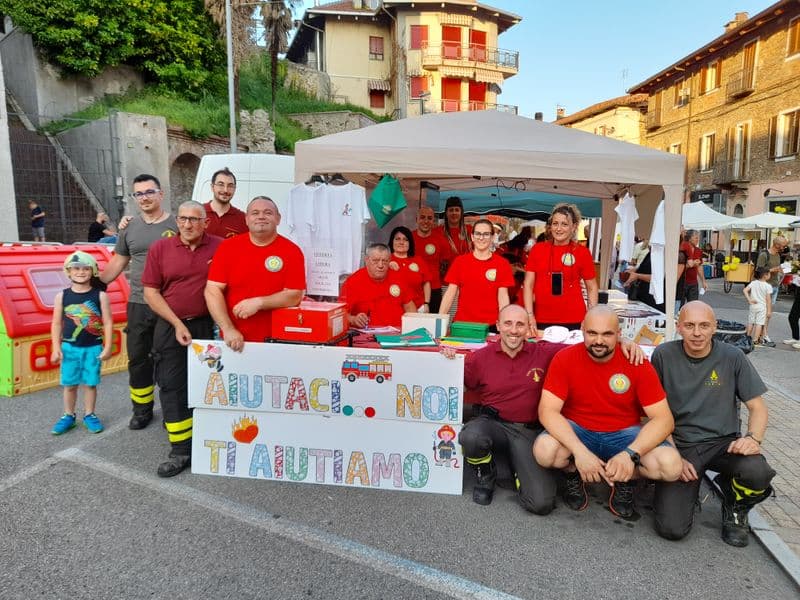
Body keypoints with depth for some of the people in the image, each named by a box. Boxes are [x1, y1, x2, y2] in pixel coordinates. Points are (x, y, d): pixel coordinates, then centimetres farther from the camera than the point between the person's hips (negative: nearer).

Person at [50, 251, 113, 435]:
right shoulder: (62, 296, -1)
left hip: (93, 347, -1)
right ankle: (68, 416, 25)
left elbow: (108, 323, -4)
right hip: (69, 347, 1)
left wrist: (107, 347, -7)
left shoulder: (100, 295, -5)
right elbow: (56, 324, 2)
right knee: (69, 384, 10)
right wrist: (56, 348, -2)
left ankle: (89, 415, 22)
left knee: (90, 383, 7)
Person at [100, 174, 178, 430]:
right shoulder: (130, 227, 8)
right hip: (138, 304, 4)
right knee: (138, 358, 11)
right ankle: (142, 409, 27)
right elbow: (118, 262, 15)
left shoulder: (176, 225, -4)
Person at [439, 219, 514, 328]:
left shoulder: (502, 264, 1)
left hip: (490, 325, -1)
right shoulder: (460, 261, 4)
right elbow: (450, 293, 2)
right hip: (462, 323, 1)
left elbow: (503, 296, -2)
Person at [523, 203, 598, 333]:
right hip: (541, 321, 1)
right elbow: (528, 284, 2)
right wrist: (530, 315, -7)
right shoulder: (537, 249, 3)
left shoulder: (582, 253, 1)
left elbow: (592, 288, 8)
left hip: (574, 321, -1)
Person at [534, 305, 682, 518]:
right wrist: (579, 451, -33)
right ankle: (573, 473, 6)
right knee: (544, 450, -32)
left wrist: (631, 453, -30)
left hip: (624, 434, 1)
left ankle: (625, 479, 9)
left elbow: (663, 419, -13)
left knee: (671, 465, -26)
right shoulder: (565, 359, -13)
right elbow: (548, 410, -19)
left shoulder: (637, 363, -11)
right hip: (577, 432, -1)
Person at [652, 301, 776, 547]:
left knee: (758, 473, -34)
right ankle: (687, 489, 19)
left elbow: (757, 407, 5)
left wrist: (754, 437, -16)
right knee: (671, 529, -18)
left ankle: (735, 506, 5)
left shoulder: (732, 357, -1)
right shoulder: (664, 355, -5)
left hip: (723, 442, 2)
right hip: (679, 445, -1)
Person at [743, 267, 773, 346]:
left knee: (750, 322, 12)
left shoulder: (753, 283, 1)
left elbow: (745, 290, -8)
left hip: (753, 306, 4)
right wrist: (769, 311, -4)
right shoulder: (768, 286, -9)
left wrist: (749, 300, -4)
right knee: (759, 323, -2)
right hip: (762, 307, -4)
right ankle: (756, 340, -3)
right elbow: (768, 299, -9)